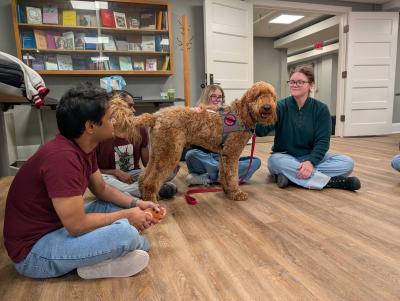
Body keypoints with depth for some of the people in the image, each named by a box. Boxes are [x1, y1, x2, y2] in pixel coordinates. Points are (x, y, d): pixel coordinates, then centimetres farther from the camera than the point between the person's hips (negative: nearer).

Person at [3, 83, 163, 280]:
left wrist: (136, 203, -4)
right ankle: (134, 244, 2)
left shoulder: (84, 146, -2)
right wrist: (127, 216, -16)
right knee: (125, 232, -28)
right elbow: (77, 225, -29)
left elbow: (101, 190, 9)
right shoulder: (62, 157, -30)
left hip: (60, 225, 10)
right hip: (33, 250, -9)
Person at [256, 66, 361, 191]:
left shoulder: (321, 109, -2)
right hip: (285, 158, -1)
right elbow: (262, 130, -21)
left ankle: (288, 175, -27)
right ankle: (332, 181, -28)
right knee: (275, 160, -35)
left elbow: (322, 141, -9)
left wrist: (311, 161, -27)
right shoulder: (281, 106, -5)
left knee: (347, 162, -20)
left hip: (311, 158, 2)